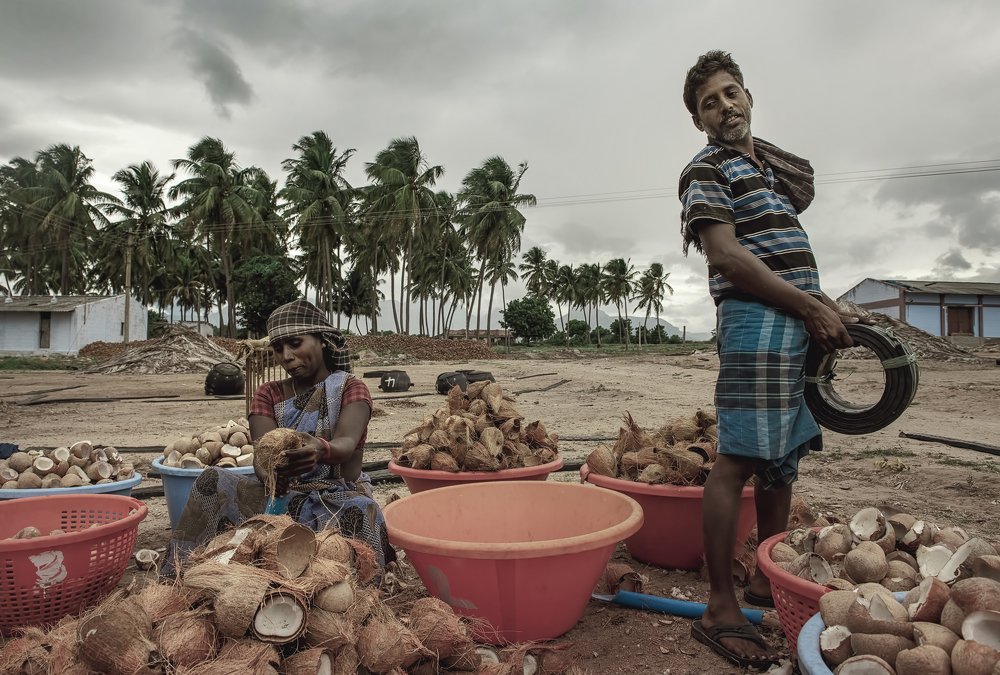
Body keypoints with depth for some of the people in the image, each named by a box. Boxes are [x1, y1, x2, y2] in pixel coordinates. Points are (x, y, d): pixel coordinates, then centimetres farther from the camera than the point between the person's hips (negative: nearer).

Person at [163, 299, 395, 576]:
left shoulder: (351, 388, 1)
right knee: (213, 481, -20)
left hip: (341, 496, -3)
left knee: (359, 513, -38)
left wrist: (321, 450, -46)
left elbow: (346, 444, -20)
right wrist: (272, 473, -34)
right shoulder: (268, 394, 10)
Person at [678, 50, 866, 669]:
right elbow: (727, 255, -13)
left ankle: (771, 580, 25)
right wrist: (810, 307, -13)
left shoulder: (773, 163, 24)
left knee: (784, 459, 12)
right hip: (757, 321, -9)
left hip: (802, 322, 9)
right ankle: (721, 610, -4)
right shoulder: (707, 170, -2)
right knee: (739, 461, -10)